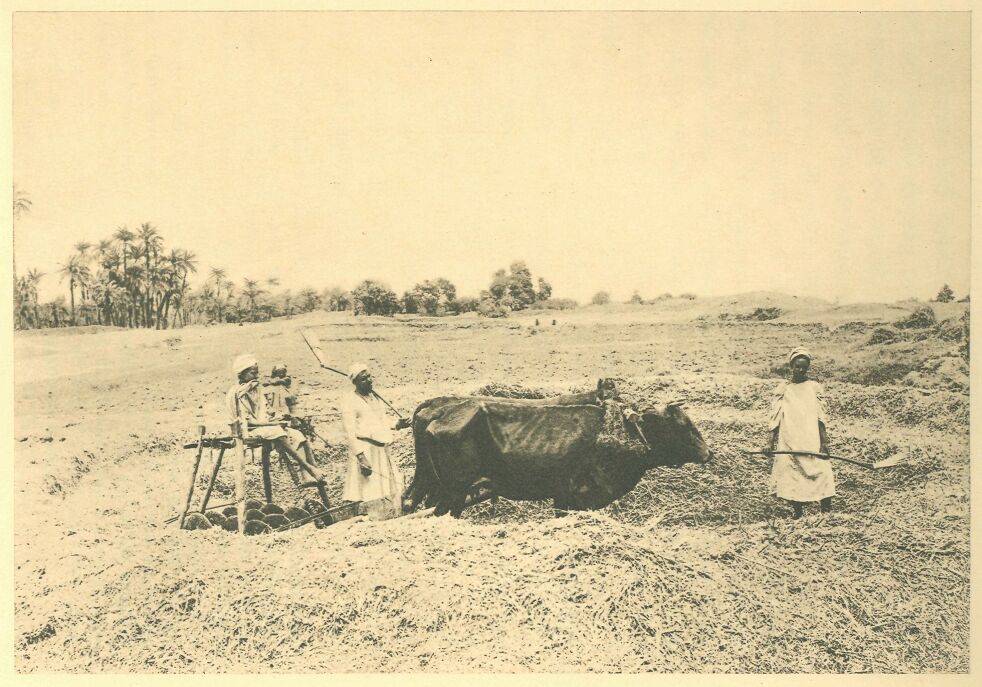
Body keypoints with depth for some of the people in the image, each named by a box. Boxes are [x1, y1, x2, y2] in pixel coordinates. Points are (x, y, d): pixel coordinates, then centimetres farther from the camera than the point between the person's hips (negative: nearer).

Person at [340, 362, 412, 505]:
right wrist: (361, 457, -23)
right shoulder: (349, 400, -12)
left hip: (382, 449, 8)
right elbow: (350, 432, -17)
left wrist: (396, 425, 6)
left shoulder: (373, 395, 12)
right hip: (364, 451, -8)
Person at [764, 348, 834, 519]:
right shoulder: (783, 390, 7)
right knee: (791, 473, -2)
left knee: (820, 472, -7)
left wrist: (824, 442, -4)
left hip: (812, 441, 0)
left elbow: (821, 417, 4)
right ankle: (797, 509, 10)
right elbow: (775, 418, 5)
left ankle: (826, 508, 5)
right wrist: (770, 443, -1)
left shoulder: (814, 387, 6)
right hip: (789, 442, 1)